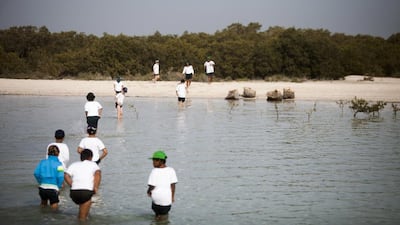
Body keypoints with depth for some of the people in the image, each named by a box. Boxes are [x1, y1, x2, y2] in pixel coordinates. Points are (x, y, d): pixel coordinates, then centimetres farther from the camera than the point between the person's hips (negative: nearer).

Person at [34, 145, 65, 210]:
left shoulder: (43, 162, 6)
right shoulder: (58, 164, -4)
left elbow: (36, 173, -2)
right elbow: (60, 177, -15)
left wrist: (40, 182, 12)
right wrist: (59, 186, 2)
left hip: (42, 188, 4)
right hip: (53, 188, -4)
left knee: (43, 204, 29)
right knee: (54, 206, 10)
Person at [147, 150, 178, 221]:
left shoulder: (154, 171, -10)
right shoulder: (171, 170, -3)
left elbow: (152, 186, -10)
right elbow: (173, 185, -3)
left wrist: (148, 191, 10)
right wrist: (173, 197, 7)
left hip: (157, 198, -2)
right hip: (167, 199, 2)